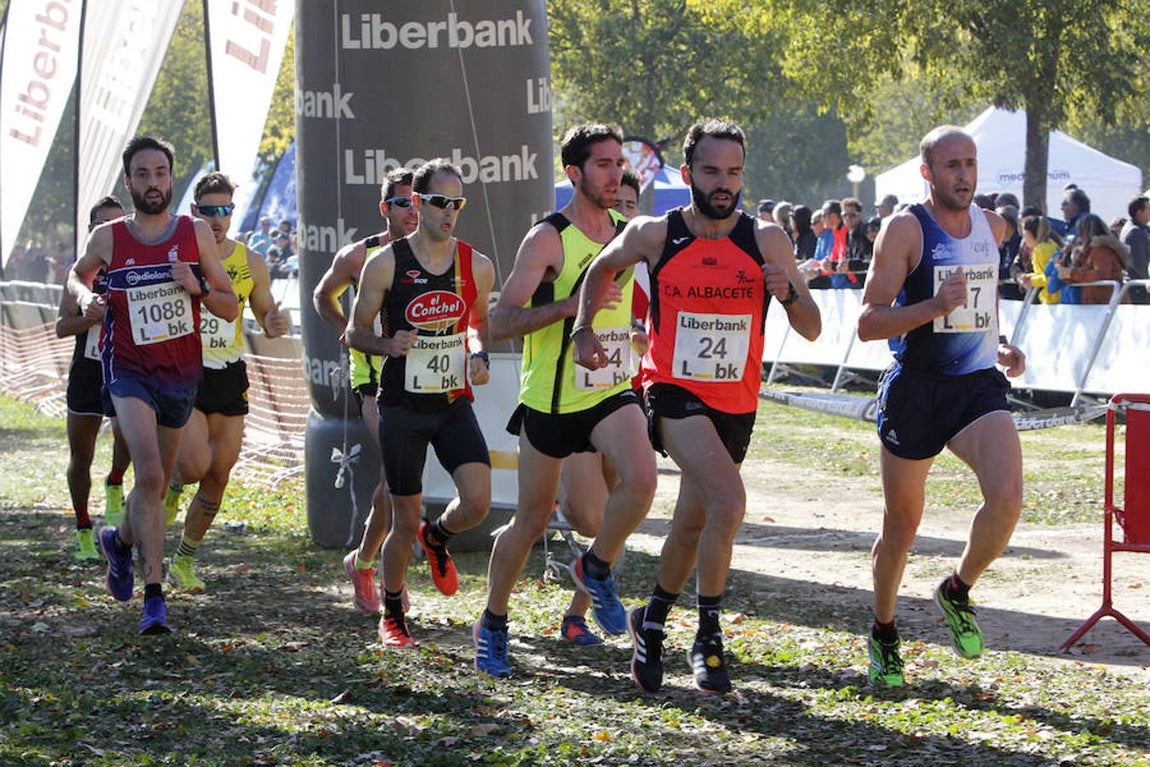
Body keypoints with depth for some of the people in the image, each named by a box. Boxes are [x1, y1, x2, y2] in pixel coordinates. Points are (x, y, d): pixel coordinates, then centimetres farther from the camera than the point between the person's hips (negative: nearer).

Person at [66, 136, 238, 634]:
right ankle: (154, 595, -21)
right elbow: (77, 274, 19)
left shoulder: (196, 234, -1)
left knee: (158, 482, 17)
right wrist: (84, 295, -3)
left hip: (182, 373, 3)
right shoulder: (107, 238, -3)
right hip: (128, 370, -3)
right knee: (150, 475, -21)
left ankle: (121, 540, 49)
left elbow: (231, 309, 3)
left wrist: (197, 286, -16)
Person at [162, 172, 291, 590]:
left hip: (228, 376, 4)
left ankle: (184, 561, 18)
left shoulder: (250, 263, 4)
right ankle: (171, 485, 18)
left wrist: (276, 324, -11)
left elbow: (266, 317, 12)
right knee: (195, 465, -19)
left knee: (218, 474, 3)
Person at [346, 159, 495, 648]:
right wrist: (389, 345, -20)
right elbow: (356, 332, 1)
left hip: (455, 405, 2)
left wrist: (479, 355, -1)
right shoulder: (385, 264, -7)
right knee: (405, 521, 1)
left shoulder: (477, 267, 2)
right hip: (403, 408, -2)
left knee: (478, 501, -17)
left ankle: (437, 539, 19)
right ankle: (391, 616, 24)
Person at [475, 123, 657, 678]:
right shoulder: (548, 239, -13)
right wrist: (569, 305, -29)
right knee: (532, 518, 7)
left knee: (641, 477, -25)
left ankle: (596, 569, 2)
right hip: (552, 398, -4)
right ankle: (492, 625, 28)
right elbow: (500, 323, -19)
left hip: (611, 390, 4)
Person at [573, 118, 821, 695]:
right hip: (674, 392, -3)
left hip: (736, 404, 3)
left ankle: (652, 619, 42)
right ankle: (708, 636, -14)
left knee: (693, 524, 16)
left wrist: (789, 292, -22)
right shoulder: (654, 235, -6)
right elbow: (602, 268, 16)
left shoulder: (767, 241, -4)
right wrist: (583, 329, 7)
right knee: (728, 500, -26)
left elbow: (811, 331, -3)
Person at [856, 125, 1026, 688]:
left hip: (978, 385, 4)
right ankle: (883, 635, 30)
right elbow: (868, 324, -13)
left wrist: (1001, 347, 12)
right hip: (915, 389, -4)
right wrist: (932, 308, -27)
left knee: (1007, 497, -21)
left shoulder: (992, 227, 9)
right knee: (902, 525, 7)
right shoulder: (905, 229, -9)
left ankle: (958, 591, 6)